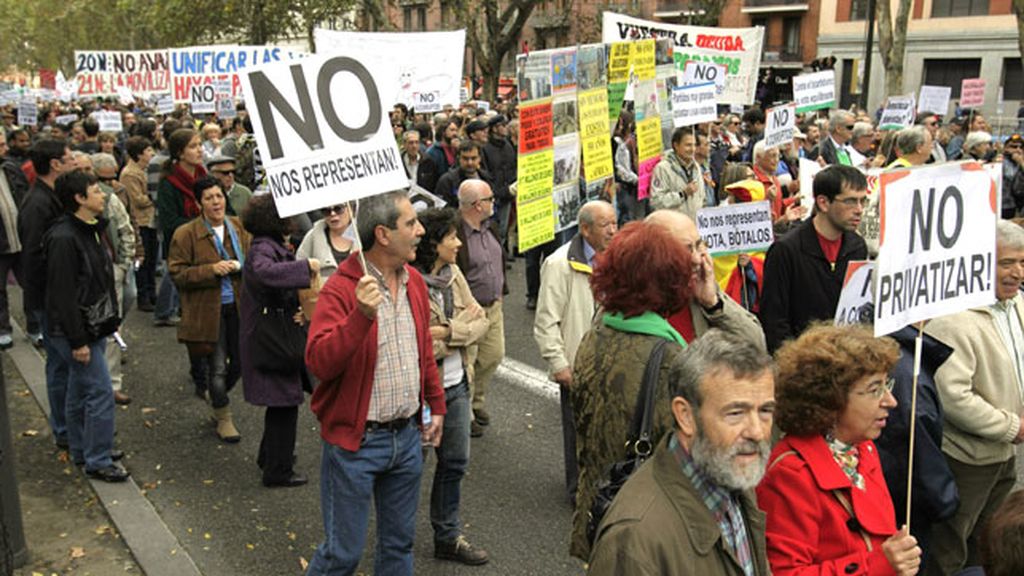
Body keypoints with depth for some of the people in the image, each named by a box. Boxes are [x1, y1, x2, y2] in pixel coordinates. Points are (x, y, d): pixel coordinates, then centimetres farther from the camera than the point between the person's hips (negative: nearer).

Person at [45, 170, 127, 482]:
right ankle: (98, 462, 3)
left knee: (81, 390, 18)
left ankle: (82, 450, 30)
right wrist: (77, 340, -21)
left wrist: (108, 321, 17)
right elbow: (62, 294, -22)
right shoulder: (64, 238, -21)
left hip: (93, 325, 9)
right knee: (100, 391, -7)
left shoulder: (90, 230, 9)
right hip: (76, 330, -9)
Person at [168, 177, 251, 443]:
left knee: (240, 362, 12)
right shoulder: (185, 235, -8)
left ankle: (217, 398, 40)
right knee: (217, 368, 2)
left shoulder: (240, 228, 5)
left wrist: (243, 266, -5)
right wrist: (211, 269, -22)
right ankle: (223, 418, 20)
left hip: (239, 308, 4)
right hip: (208, 311, -4)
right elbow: (177, 273, -10)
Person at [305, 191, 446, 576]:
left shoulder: (414, 281, 4)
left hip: (407, 437, 7)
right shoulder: (341, 290, -19)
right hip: (356, 442, -6)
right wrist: (361, 316, -39)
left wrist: (436, 403, 19)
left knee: (399, 543, 20)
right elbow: (319, 362, -29)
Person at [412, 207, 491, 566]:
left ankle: (448, 536, 35)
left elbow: (482, 322, -1)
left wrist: (446, 331, -18)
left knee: (455, 463, 17)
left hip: (456, 387, 7)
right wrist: (463, 324, -16)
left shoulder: (453, 275, 3)